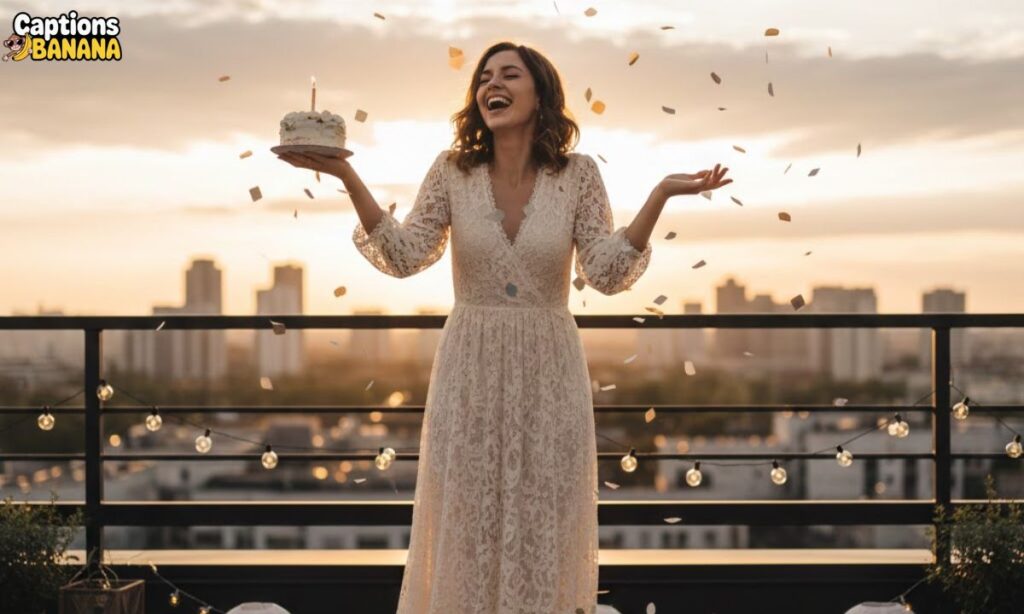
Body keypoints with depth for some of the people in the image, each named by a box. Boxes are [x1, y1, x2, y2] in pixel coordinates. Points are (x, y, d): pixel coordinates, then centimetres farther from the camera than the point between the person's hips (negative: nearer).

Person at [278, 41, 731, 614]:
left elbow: (607, 273, -7)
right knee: (466, 518, 6)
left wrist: (659, 197, -17)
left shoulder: (577, 174, -3)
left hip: (549, 371, -1)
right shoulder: (453, 171, 0)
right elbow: (404, 257, -4)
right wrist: (347, 176, -11)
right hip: (470, 369, 1)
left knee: (543, 520, 6)